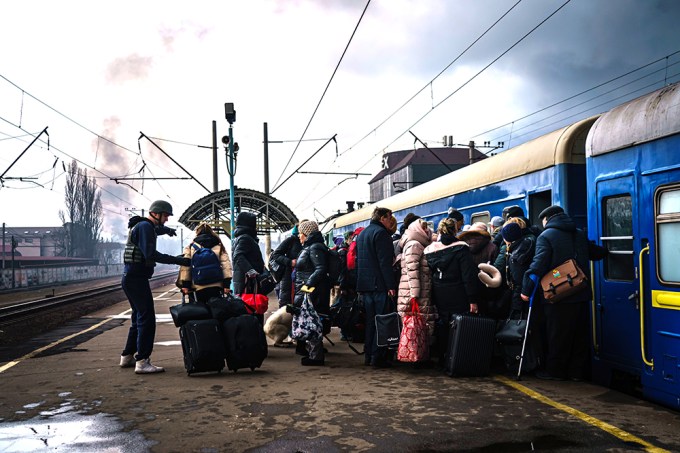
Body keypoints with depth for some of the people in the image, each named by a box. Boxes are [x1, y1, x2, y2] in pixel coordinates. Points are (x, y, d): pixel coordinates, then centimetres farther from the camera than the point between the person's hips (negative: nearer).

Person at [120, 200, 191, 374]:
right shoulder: (145, 226, -13)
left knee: (139, 317, 19)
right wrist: (177, 260, -25)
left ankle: (127, 356, 27)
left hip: (131, 278, 11)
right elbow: (151, 255, -24)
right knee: (147, 318, -11)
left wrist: (167, 230, 54)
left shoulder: (143, 226, 18)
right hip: (136, 279, -11)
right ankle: (142, 361, -12)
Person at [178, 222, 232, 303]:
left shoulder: (191, 246, 7)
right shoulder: (219, 245, 8)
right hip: (216, 285, 0)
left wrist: (185, 285, 2)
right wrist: (227, 284, -2)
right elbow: (226, 264, -1)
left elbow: (185, 266, 0)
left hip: (199, 286, 0)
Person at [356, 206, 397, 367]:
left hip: (365, 284, 9)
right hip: (380, 284, -9)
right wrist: (391, 285, -19)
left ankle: (368, 355, 16)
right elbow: (385, 262, -18)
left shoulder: (361, 234, 19)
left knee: (370, 320, 13)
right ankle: (377, 356, -4)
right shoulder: (380, 233, -10)